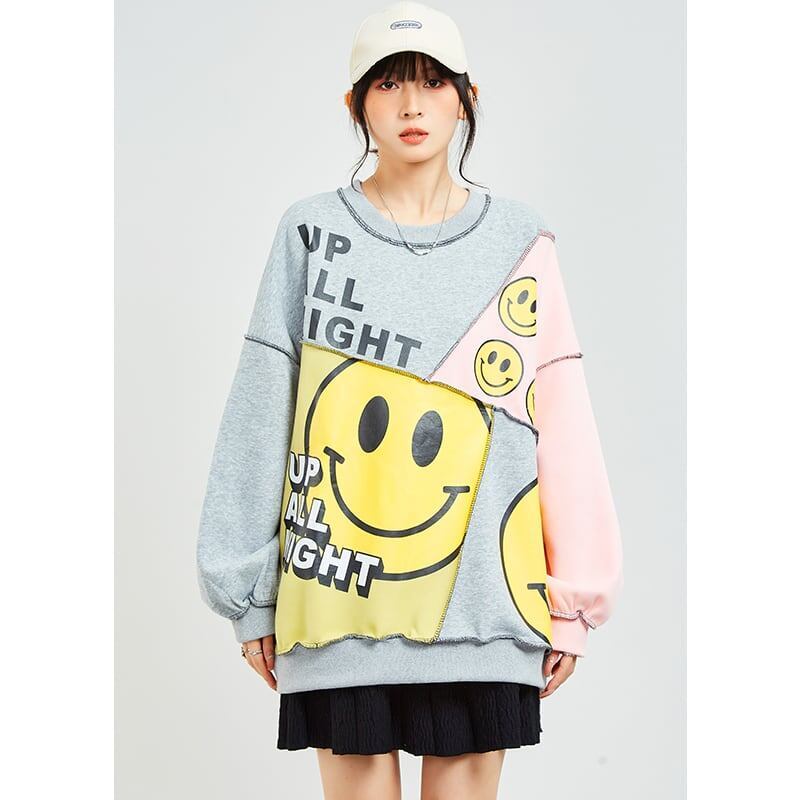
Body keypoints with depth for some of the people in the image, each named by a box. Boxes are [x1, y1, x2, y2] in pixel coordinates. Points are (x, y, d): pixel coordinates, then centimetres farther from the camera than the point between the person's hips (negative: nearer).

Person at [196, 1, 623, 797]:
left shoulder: (519, 240, 6)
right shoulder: (311, 232, 4)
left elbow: (561, 419, 3)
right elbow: (261, 414, 3)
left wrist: (574, 595, 0)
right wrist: (252, 592, 1)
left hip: (480, 596, 1)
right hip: (338, 595, 0)